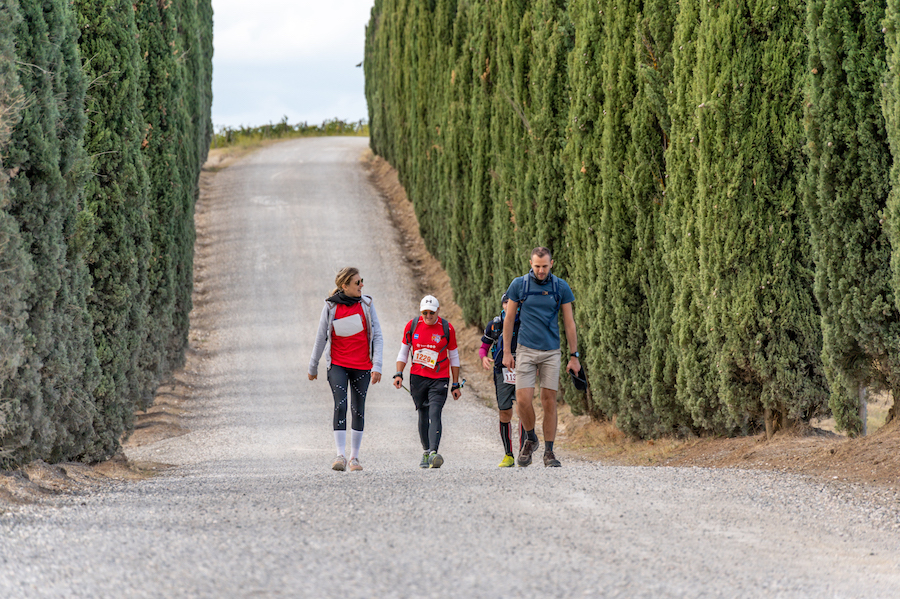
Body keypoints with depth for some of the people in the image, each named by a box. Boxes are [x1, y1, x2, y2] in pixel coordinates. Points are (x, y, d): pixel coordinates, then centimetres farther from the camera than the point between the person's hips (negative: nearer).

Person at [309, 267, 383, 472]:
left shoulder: (366, 304, 2)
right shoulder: (331, 306, -2)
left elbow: (377, 336, 1)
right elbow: (321, 337, 6)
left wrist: (377, 365, -8)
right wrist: (313, 367, 11)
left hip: (362, 366, 2)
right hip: (337, 365, -2)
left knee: (358, 410, 6)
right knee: (340, 406, -17)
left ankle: (354, 457, 16)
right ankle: (340, 456, -19)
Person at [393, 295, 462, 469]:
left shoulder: (447, 329, -2)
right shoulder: (412, 326, 2)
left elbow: (454, 358, 6)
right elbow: (403, 352, 12)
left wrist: (456, 385, 6)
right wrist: (398, 374, -1)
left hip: (439, 379, -2)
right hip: (417, 377, 2)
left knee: (434, 414, -17)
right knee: (423, 416, 8)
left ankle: (434, 453, -28)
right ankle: (426, 452, 22)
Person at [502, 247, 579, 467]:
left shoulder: (561, 287, 2)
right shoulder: (519, 285, 0)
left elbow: (569, 323, 5)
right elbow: (509, 319, 6)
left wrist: (574, 356, 3)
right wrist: (507, 352, 2)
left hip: (551, 352, 1)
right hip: (526, 350, -1)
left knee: (549, 401, 0)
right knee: (523, 400, -10)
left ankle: (549, 451, 7)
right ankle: (530, 439, 16)